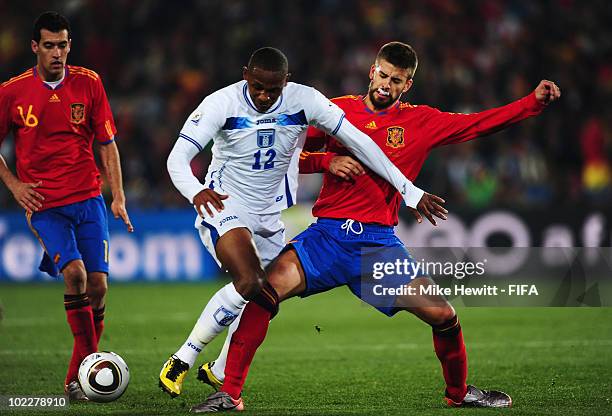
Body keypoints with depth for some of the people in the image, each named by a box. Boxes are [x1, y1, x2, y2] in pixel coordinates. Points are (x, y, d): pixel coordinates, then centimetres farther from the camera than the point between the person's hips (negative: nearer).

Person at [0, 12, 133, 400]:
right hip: (45, 204, -2)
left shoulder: (88, 83, 4)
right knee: (74, 271, -24)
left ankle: (77, 378, 8)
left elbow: (107, 143, 9)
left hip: (88, 198, 2)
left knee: (98, 283, -5)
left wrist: (118, 197, 2)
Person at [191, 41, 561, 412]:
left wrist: (535, 102, -1)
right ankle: (229, 392, -16)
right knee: (266, 291, -24)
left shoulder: (422, 122, 8)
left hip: (379, 242, 1)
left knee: (442, 315, -8)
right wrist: (327, 161, -8)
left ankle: (459, 392, 21)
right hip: (328, 233, -1)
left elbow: (479, 124, 8)